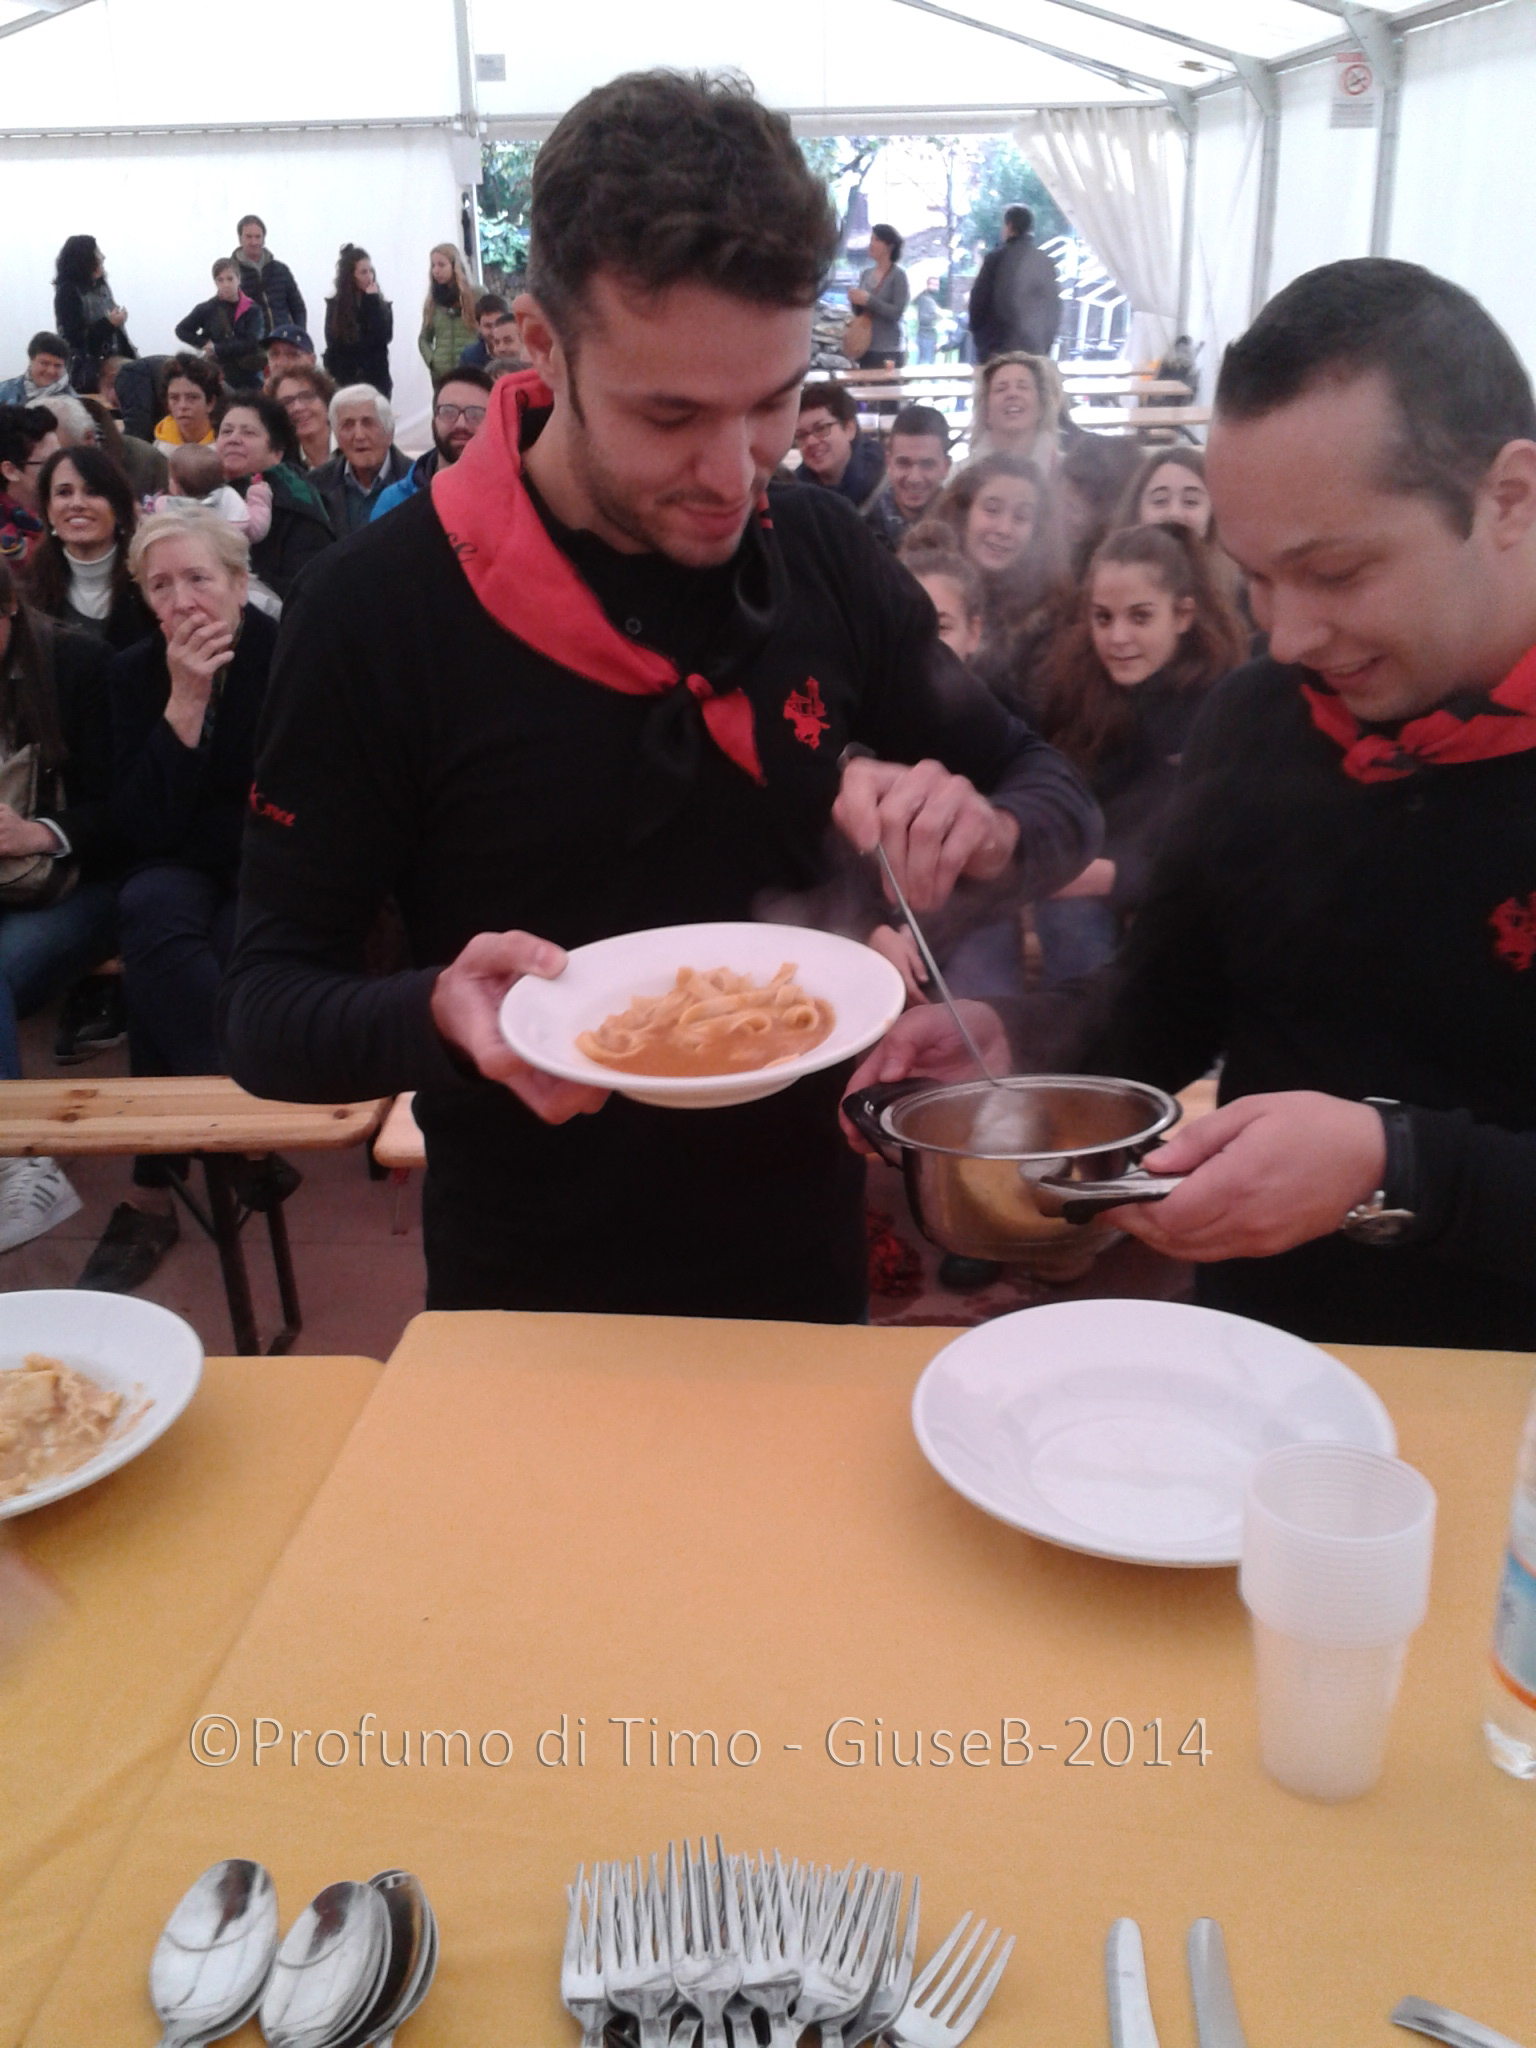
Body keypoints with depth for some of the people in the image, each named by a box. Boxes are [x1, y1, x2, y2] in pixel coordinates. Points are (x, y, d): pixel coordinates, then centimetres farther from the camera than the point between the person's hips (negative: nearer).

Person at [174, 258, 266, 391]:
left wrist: (218, 349, -10)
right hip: (220, 378, 0)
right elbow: (181, 330, 10)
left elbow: (251, 343, -10)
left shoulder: (252, 310, 1)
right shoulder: (207, 309, 4)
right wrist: (205, 343, -4)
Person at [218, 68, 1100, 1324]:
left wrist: (981, 829, -20)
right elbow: (266, 1011, -14)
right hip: (532, 1309, -3)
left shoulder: (825, 554, -7)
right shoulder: (381, 607, -18)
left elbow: (1057, 799, 3)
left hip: (811, 1266, 4)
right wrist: (444, 1014, -35)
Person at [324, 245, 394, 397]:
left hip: (377, 383, 1)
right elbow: (335, 346, 0)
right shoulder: (335, 306, 3)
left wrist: (373, 302, -11)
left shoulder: (382, 306, 6)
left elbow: (384, 337, -11)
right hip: (344, 383, -1)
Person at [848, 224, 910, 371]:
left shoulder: (898, 275, -6)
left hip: (889, 351, -6)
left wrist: (868, 300, -18)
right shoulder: (865, 274, 11)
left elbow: (897, 312, -15)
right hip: (866, 348, 6)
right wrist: (855, 301, -5)